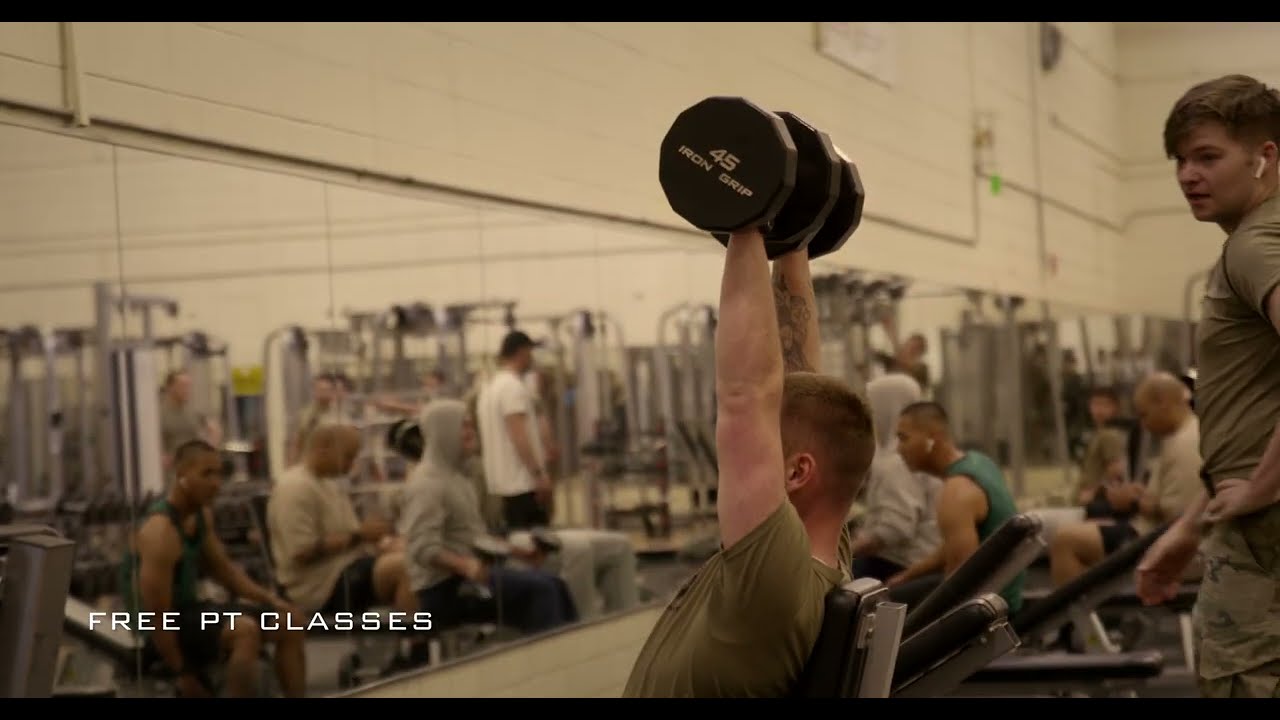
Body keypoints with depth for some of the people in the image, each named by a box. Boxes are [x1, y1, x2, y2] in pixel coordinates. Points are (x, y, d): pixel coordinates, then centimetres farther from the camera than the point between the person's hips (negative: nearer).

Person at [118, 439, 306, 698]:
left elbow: (223, 569, 17)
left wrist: (269, 598, 3)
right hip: (164, 628, -10)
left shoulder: (202, 514, 4)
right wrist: (183, 674, -17)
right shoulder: (160, 532, -25)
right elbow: (158, 617, -24)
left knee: (289, 622, 3)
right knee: (244, 630, -34)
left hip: (190, 609, 10)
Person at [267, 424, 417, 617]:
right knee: (407, 566, -28)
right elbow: (302, 551, -22)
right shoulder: (295, 488, -14)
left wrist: (369, 534, 2)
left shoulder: (328, 484, 19)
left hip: (349, 569, 10)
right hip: (322, 586, -10)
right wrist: (358, 535, -18)